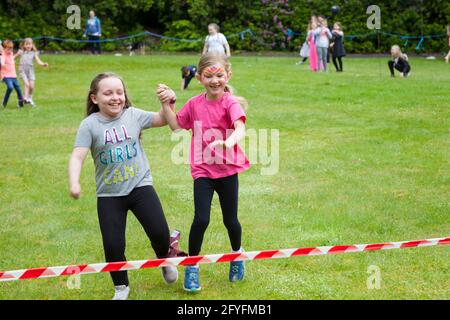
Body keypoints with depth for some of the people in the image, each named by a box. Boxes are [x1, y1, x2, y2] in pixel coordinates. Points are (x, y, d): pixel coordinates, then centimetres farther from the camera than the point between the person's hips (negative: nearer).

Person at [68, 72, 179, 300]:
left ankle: (164, 261, 26)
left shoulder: (133, 115, 0)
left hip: (140, 185, 1)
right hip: (108, 194, -1)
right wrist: (74, 183, -32)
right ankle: (121, 287, 25)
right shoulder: (90, 125, -8)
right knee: (113, 245, -2)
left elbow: (162, 120, 9)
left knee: (159, 232, -10)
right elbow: (77, 156, -16)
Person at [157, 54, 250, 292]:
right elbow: (176, 126, 13)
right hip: (203, 171, 2)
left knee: (230, 220, 11)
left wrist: (229, 142, -51)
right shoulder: (194, 104, 2)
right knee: (201, 220, -9)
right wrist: (166, 105, 1)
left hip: (228, 170, -2)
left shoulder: (231, 103, -12)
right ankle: (192, 266, 10)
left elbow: (240, 128, -30)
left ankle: (237, 254, 41)